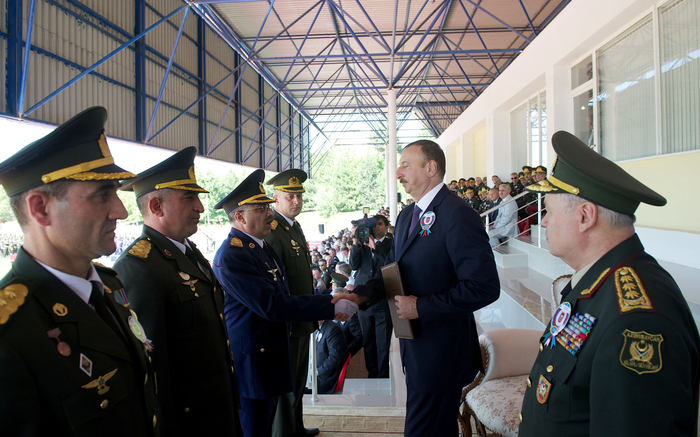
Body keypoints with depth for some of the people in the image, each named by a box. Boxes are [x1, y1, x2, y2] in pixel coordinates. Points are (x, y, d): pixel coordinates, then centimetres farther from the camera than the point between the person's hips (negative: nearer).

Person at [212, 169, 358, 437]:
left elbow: (285, 296, 13)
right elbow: (272, 305, -28)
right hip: (251, 365, -9)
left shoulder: (262, 247, 9)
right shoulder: (231, 256, -22)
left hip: (272, 361, 9)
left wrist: (328, 302, 0)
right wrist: (332, 309, -25)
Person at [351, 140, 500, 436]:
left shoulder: (458, 216, -20)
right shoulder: (407, 216, 9)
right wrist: (360, 295, -4)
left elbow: (484, 287, -25)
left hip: (441, 353, -8)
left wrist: (421, 306, -23)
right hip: (414, 345, 8)